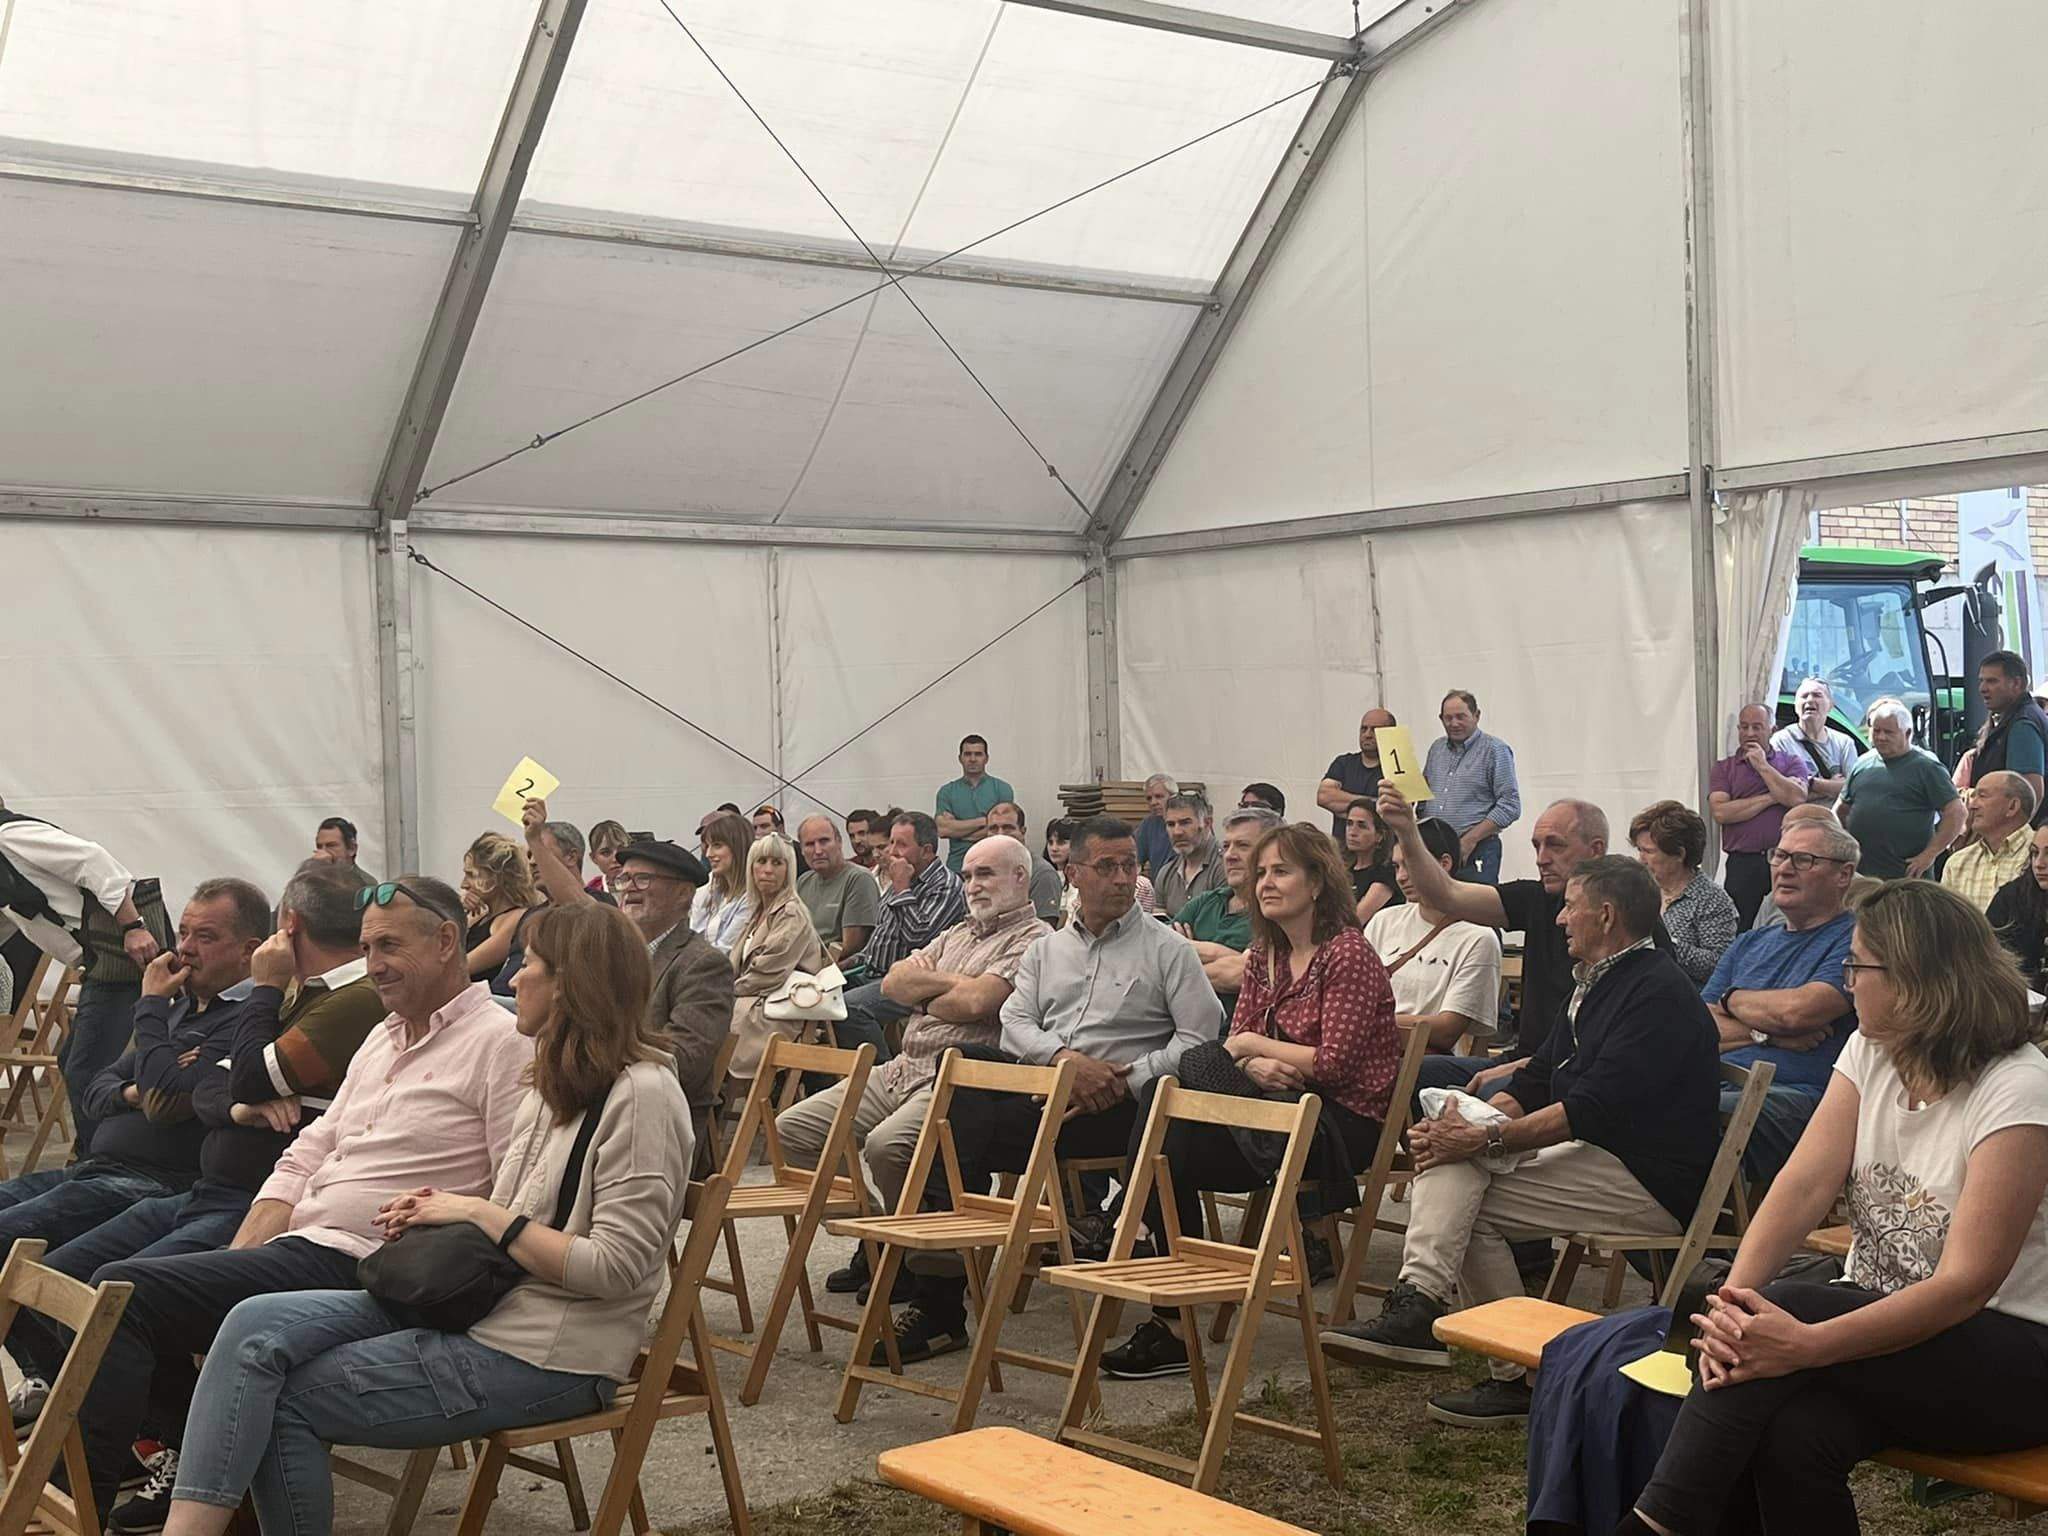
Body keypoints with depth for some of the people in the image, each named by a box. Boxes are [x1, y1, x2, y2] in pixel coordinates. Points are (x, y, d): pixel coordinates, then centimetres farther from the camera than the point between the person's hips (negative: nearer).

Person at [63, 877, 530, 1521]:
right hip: (299, 1247, 9)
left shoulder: (503, 1042, -8)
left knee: (125, 1290, -17)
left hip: (356, 1266, -9)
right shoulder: (382, 1038, 22)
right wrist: (235, 1262, 7)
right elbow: (309, 1154, 19)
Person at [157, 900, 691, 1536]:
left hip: (545, 1359, -9)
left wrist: (480, 1212, -13)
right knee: (257, 1326, -12)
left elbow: (616, 1266, -20)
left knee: (282, 1401, -11)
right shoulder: (555, 1083, 16)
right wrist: (439, 1212, 3)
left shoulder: (641, 1093, -14)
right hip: (483, 1307, 9)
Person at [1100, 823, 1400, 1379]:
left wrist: (1255, 1045, -5)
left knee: (1172, 1153, -22)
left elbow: (1334, 1064, -16)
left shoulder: (1347, 954, -10)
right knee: (1161, 1094, -18)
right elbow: (1234, 1045, 9)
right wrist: (1255, 1066, -14)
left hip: (1344, 1121, -8)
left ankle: (1174, 1326, -10)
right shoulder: (1265, 954, 15)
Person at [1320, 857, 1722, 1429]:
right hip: (1595, 1157, 9)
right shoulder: (1593, 985, 18)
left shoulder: (1658, 994, -14)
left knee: (1472, 1202, -19)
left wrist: (1485, 1140, -24)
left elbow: (1592, 1109, -23)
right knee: (1450, 1156, -11)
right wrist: (1467, 1126, -3)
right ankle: (1416, 1303, -20)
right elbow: (1536, 1079, 15)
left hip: (1653, 1182, -9)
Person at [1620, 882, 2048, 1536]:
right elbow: (1805, 1185, -7)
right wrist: (1733, 1297, -25)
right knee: (1792, 1436, -28)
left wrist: (1805, 1345, -35)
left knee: (1784, 1312, -30)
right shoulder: (1870, 1052, 4)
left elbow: (1966, 1284, -24)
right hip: (1882, 1318, 5)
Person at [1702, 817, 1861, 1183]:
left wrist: (1733, 999, 10)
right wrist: (1765, 1032, -3)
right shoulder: (1749, 945, 27)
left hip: (1795, 1094, -6)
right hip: (1717, 1082, 6)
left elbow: (1798, 1009, -11)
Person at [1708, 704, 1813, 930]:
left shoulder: (1792, 763, 11)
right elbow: (1720, 812, -6)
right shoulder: (1723, 768, 11)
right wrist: (1772, 798, -5)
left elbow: (1797, 799, -9)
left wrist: (1762, 765, -3)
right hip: (1742, 863, 0)